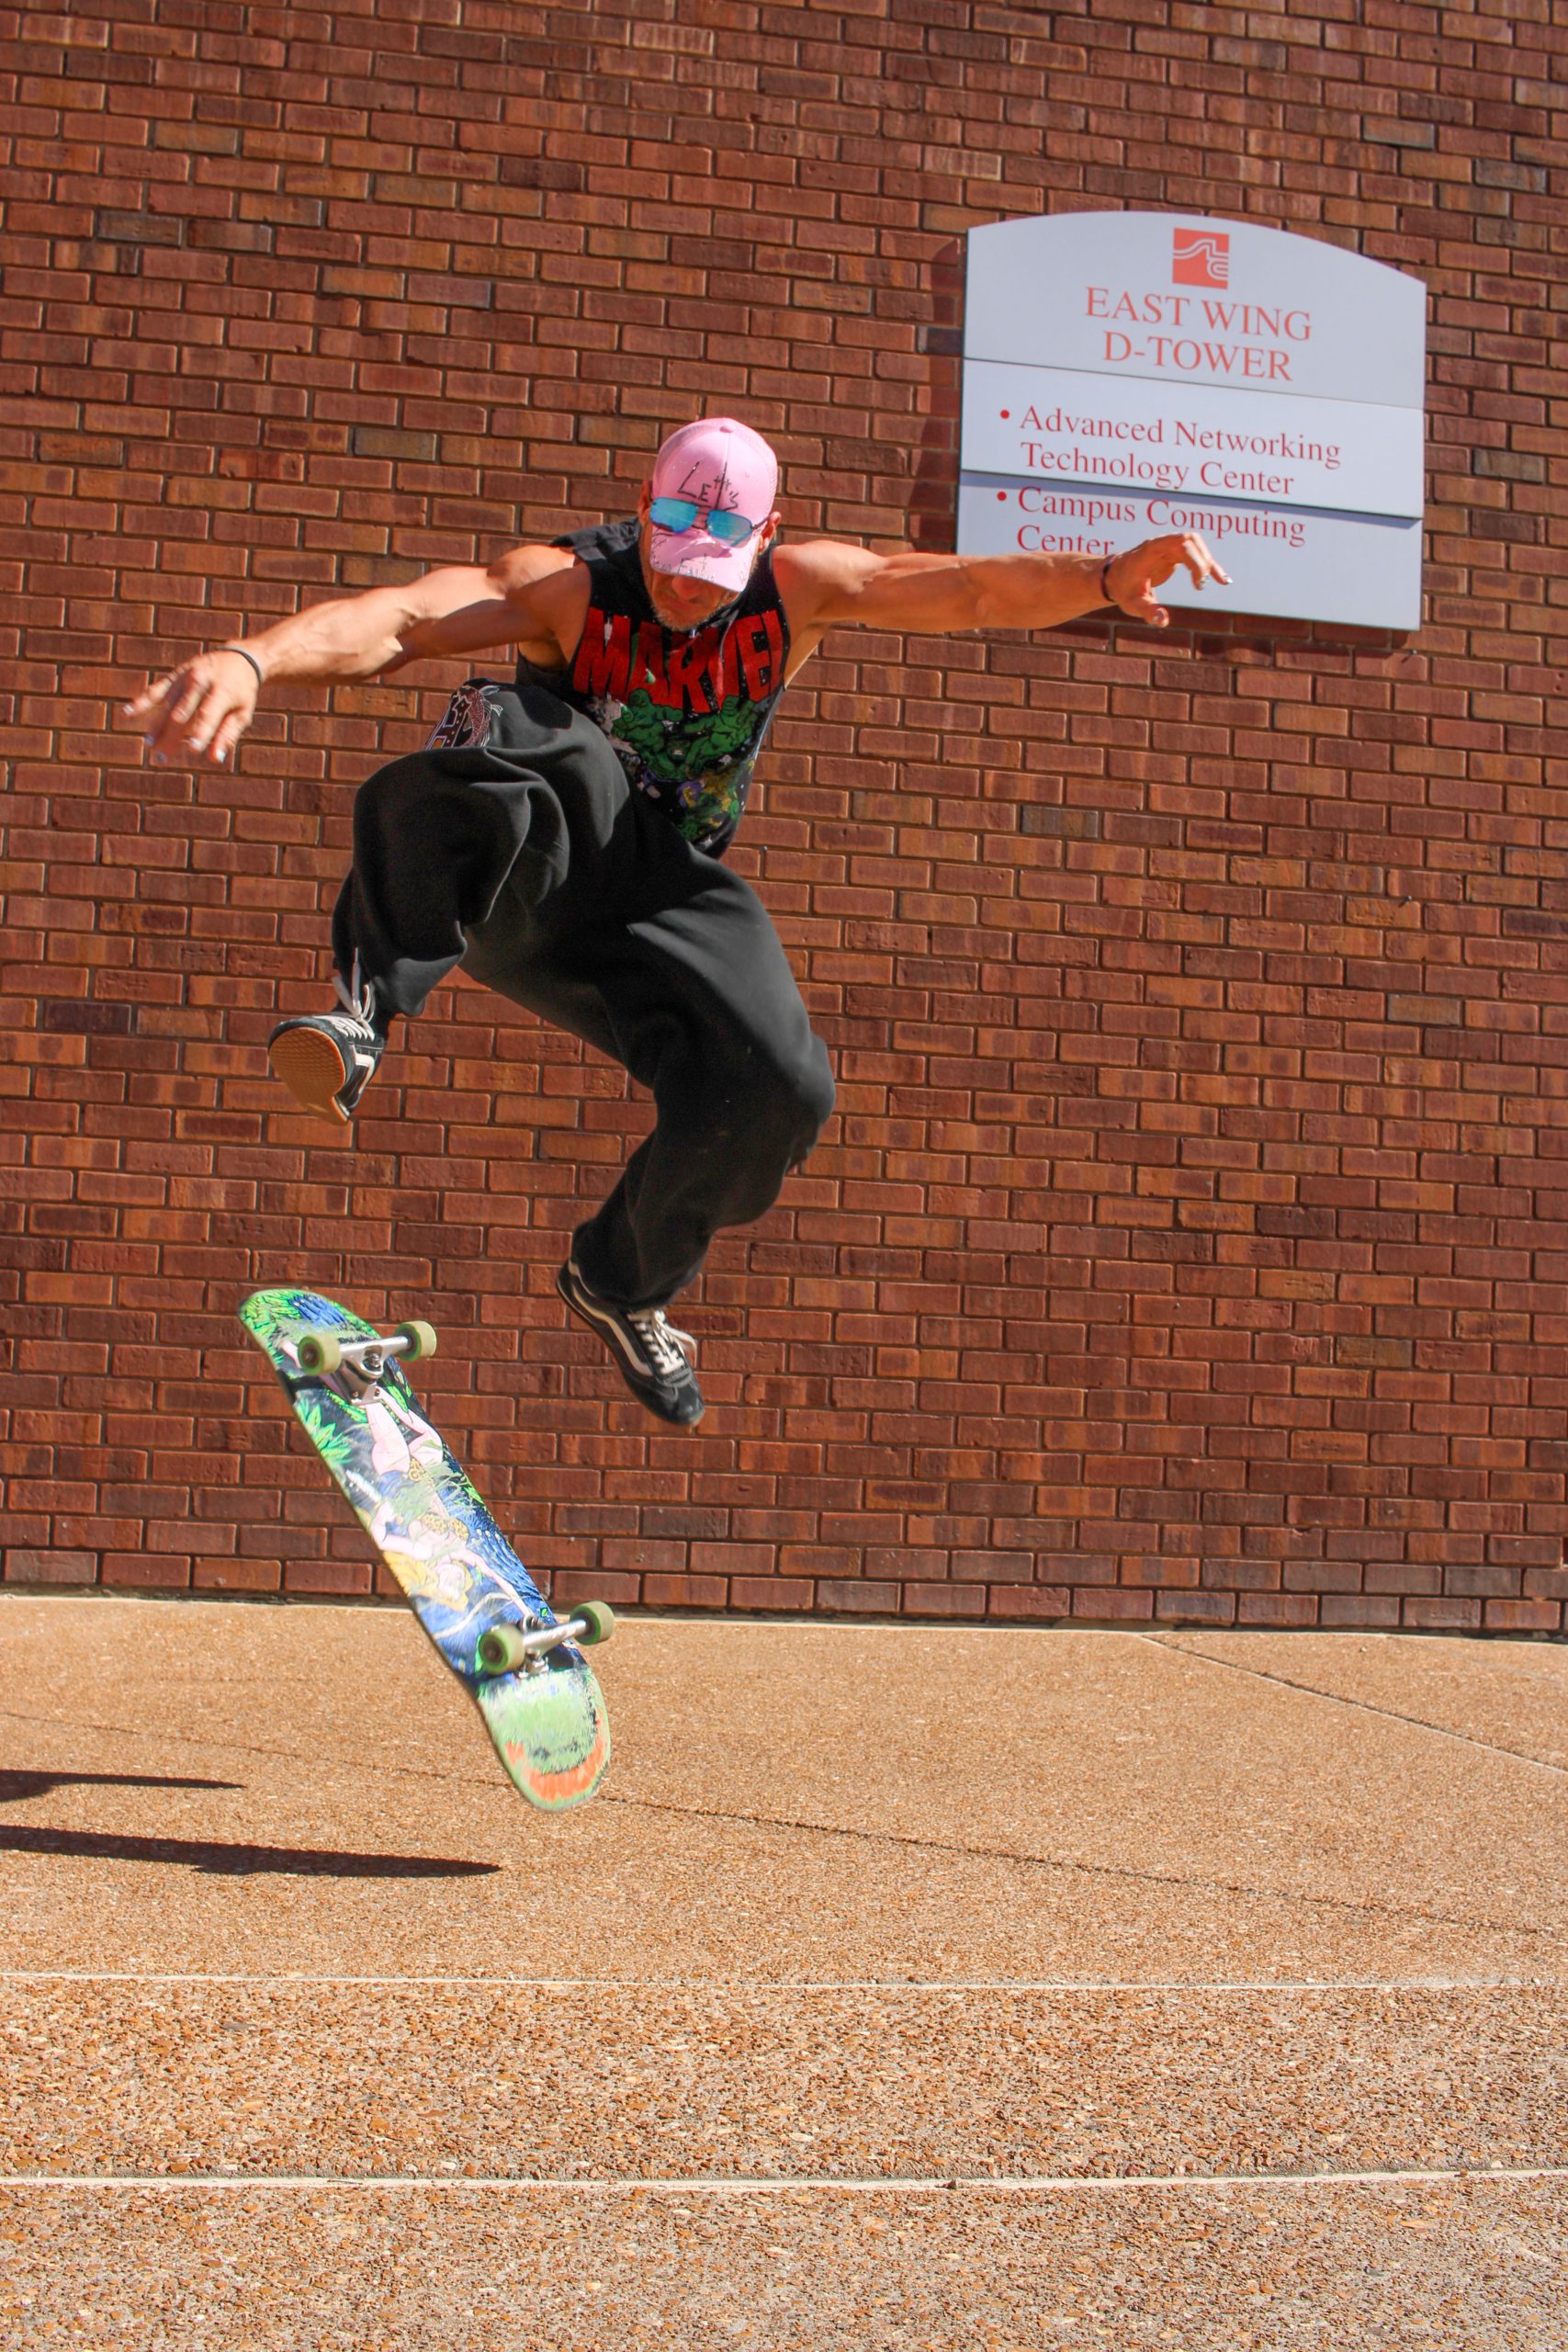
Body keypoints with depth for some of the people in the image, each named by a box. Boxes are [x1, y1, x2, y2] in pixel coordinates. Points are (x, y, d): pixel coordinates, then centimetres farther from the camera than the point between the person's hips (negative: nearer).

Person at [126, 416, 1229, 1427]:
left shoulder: (801, 588, -8)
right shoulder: (568, 587, -19)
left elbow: (974, 588, -19)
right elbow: (402, 618, -36)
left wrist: (1108, 577, -39)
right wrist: (251, 658, -55)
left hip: (661, 887, 4)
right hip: (516, 865, -4)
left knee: (782, 1090, -14)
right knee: (531, 734, -38)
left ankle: (621, 1284, 15)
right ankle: (367, 1005, -44)